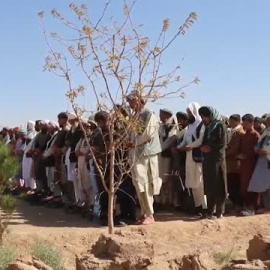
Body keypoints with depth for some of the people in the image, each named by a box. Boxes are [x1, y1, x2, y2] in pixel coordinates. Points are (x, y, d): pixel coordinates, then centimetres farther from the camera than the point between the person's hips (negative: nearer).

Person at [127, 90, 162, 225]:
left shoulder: (149, 115, -7)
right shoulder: (135, 116, 15)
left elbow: (148, 134, -14)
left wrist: (134, 143, -8)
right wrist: (131, 142, -2)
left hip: (146, 153, -7)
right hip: (135, 154, 7)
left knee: (145, 184, -5)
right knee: (139, 185, 8)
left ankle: (150, 215, 3)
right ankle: (144, 213, 16)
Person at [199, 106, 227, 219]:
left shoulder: (220, 125, -5)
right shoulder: (207, 127, 15)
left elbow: (222, 144, -12)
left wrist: (209, 147, -6)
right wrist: (202, 147, -4)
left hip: (217, 159, -7)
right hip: (207, 160, 7)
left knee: (218, 186, -1)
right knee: (209, 186, 7)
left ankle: (219, 211, 6)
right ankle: (211, 210, 15)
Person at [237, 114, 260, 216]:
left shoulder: (255, 135, -7)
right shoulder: (243, 136, 18)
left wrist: (245, 156, -15)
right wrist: (239, 155, 1)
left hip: (252, 165, -8)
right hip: (243, 164, 8)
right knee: (244, 185, 9)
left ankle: (252, 208, -3)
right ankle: (246, 205, 18)